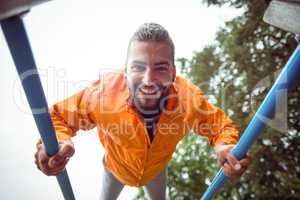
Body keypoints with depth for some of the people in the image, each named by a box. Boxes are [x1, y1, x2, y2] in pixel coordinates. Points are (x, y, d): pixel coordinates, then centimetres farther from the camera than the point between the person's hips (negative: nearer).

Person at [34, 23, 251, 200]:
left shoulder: (189, 98, -39)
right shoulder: (102, 93, -42)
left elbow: (221, 125, -19)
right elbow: (58, 116, -24)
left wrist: (226, 148, -43)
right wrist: (56, 143, -47)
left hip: (156, 169, 1)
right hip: (116, 167, -1)